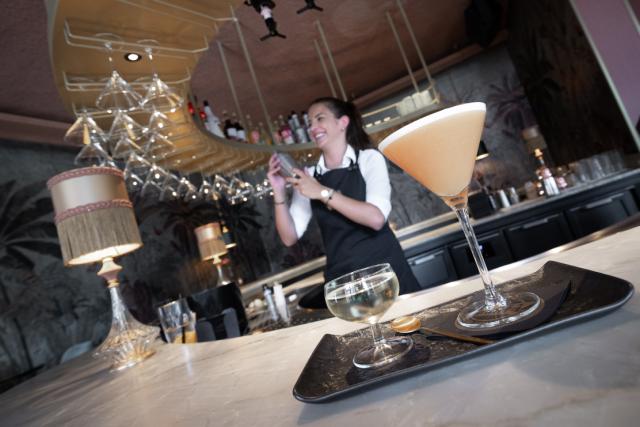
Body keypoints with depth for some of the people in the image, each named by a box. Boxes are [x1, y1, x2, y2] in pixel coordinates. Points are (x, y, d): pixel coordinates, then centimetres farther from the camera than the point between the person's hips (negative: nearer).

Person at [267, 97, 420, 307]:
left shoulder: (368, 158, -2)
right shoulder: (308, 177, 6)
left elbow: (377, 218, -18)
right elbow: (289, 237, 3)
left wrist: (323, 192, -20)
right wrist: (279, 193, -9)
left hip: (384, 272, -2)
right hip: (341, 280, 2)